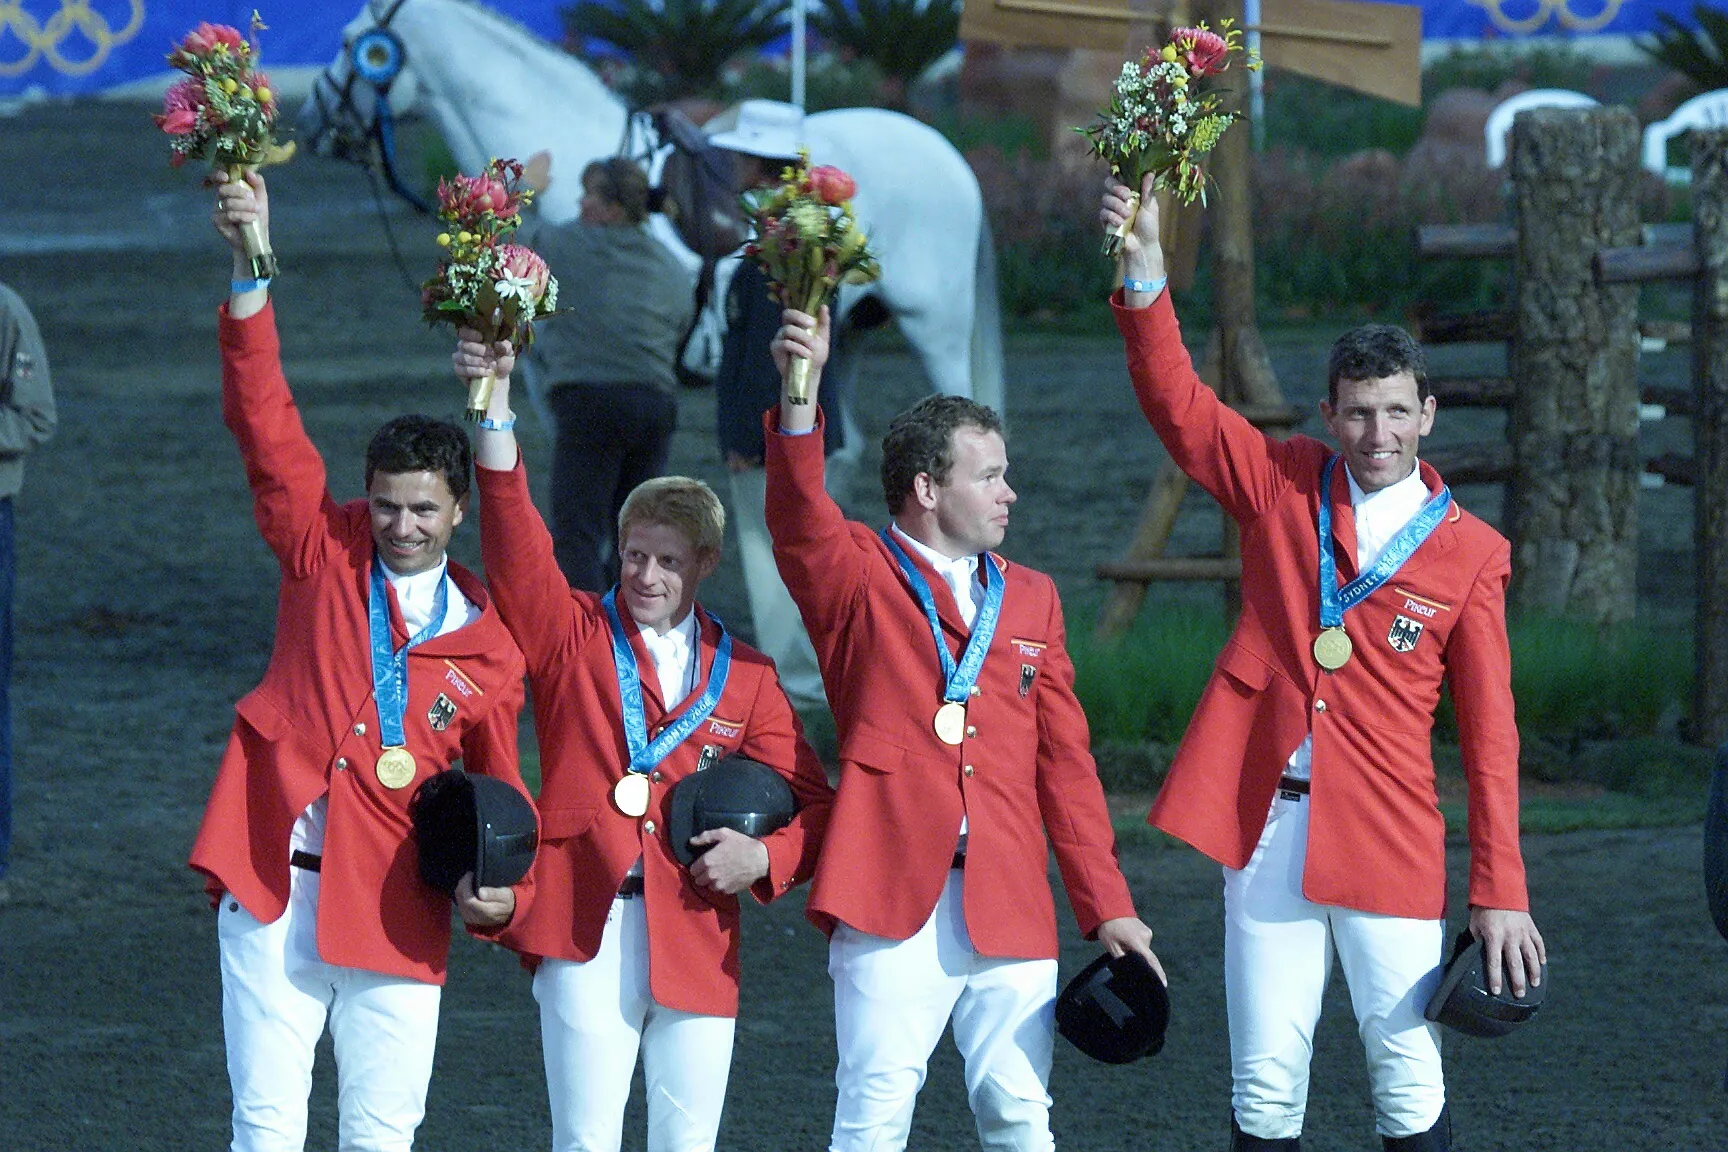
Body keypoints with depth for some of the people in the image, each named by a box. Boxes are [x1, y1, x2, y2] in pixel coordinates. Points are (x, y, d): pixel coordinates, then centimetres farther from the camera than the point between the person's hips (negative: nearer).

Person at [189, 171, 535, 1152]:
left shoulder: (489, 644, 7)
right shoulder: (324, 555, 6)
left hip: (398, 910, 1)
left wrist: (499, 888, -6)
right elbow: (266, 427, -3)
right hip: (276, 886, -1)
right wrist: (250, 271, -14)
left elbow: (498, 781, 14)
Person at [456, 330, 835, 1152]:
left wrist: (764, 858, -8)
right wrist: (496, 400, -14)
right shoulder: (573, 635, 9)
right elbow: (512, 531, -3)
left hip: (696, 943, 2)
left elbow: (810, 802, 13)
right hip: (586, 930, -2)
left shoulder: (744, 677, 12)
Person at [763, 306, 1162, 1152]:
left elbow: (1065, 762, 19)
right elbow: (798, 519, -17)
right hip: (892, 892, -4)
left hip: (1010, 904, 4)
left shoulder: (1029, 598, 20)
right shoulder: (857, 578, 6)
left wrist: (1106, 905, 12)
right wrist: (799, 397, -36)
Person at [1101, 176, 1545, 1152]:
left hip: (1388, 840, -1)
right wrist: (1145, 266, -17)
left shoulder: (1470, 554, 3)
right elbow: (1175, 401, -1)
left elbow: (1491, 732, 3)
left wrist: (1501, 891, -2)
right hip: (1264, 822, 1)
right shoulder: (1282, 485, 8)